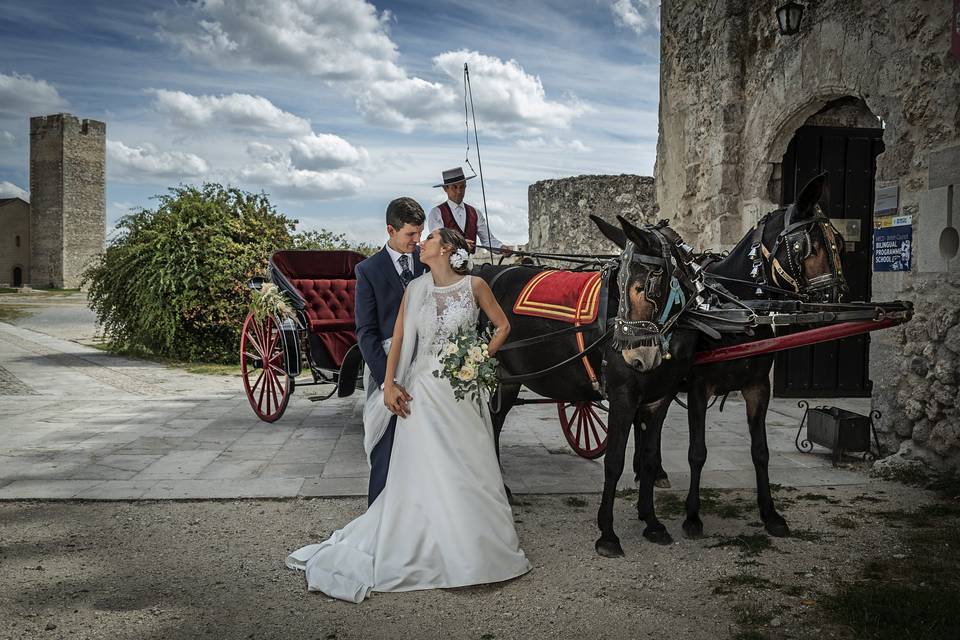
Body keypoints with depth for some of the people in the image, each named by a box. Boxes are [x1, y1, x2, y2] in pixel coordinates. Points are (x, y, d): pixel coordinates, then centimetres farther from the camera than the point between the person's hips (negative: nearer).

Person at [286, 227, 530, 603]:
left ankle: (475, 550, 21)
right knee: (424, 474, 3)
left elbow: (502, 325, 8)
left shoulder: (474, 285, -2)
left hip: (463, 391, -1)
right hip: (424, 391, 1)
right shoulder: (415, 289, 3)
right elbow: (398, 339, 4)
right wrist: (389, 385, -5)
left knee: (469, 471, 5)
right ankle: (426, 552, 16)